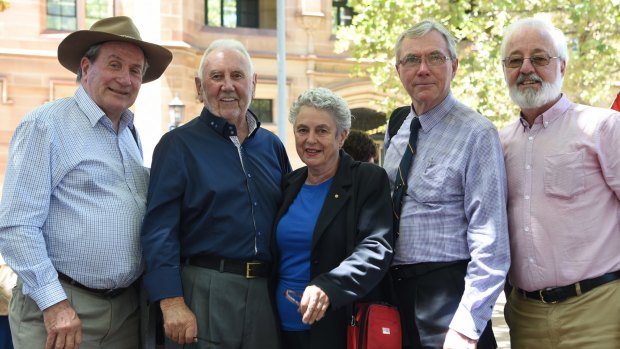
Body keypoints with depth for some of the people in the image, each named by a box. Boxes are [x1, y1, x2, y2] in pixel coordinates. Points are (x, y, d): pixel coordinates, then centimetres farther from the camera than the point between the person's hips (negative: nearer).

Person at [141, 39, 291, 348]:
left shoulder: (272, 146, 12)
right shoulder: (178, 145, -2)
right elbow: (159, 230, -9)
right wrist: (172, 303, -18)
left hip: (265, 290, 5)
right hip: (204, 290, -5)